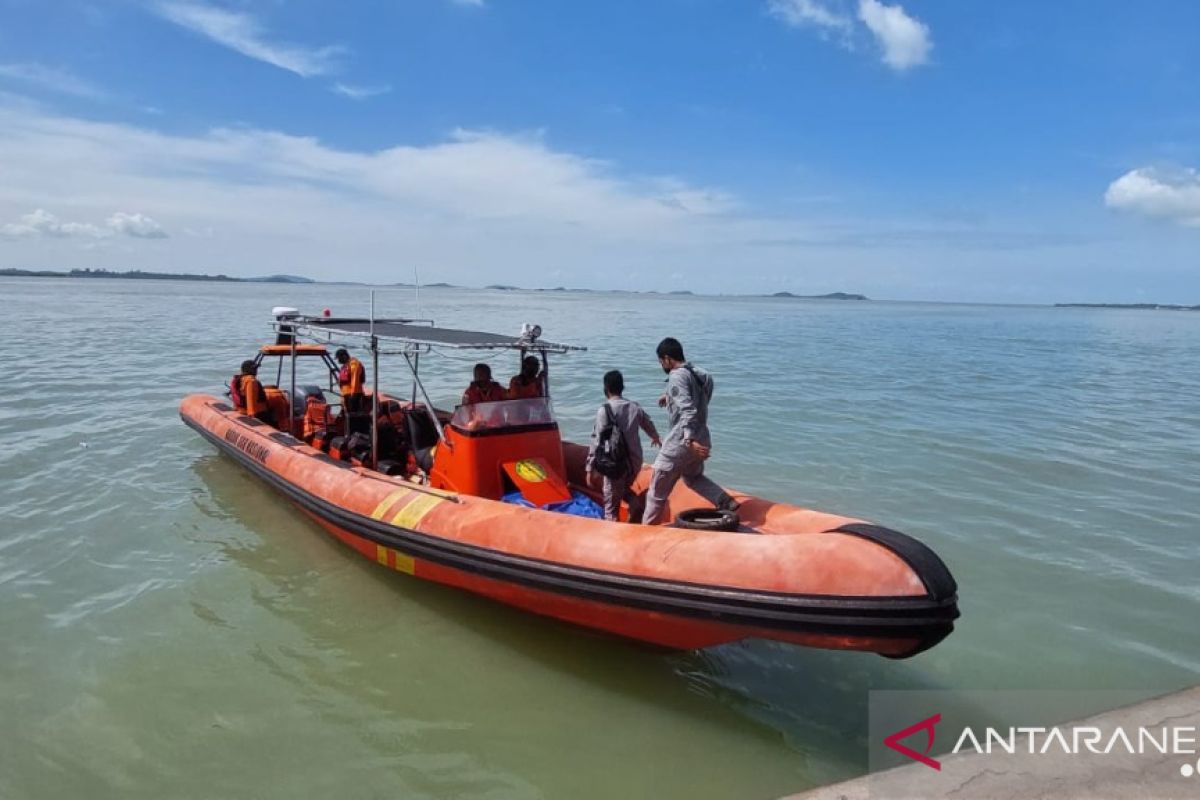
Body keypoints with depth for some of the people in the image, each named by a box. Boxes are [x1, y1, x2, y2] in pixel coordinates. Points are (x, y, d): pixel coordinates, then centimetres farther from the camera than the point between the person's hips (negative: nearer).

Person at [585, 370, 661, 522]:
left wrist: (590, 468, -9)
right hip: (635, 461, 6)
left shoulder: (605, 410, -12)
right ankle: (635, 506, 4)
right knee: (624, 489, 30)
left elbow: (597, 441, -16)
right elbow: (649, 425, 24)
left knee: (611, 507, 5)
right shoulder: (635, 407, 5)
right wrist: (656, 438, 46)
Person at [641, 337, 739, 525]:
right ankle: (726, 503, 16)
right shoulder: (701, 374, 8)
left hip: (680, 444, -8)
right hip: (701, 440, 8)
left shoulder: (677, 377, -17)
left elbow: (688, 411, -28)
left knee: (658, 491, 7)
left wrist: (690, 440, -35)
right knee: (693, 476, 32)